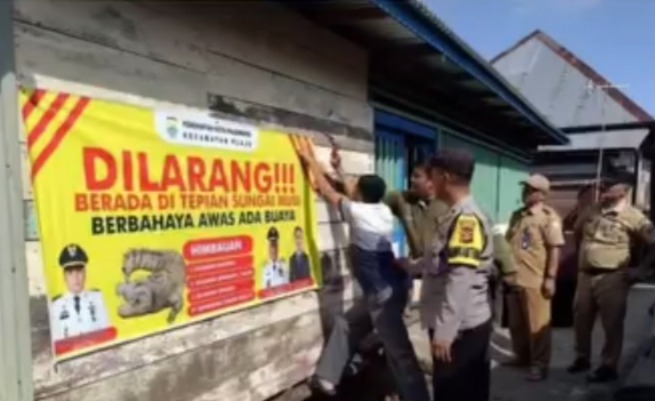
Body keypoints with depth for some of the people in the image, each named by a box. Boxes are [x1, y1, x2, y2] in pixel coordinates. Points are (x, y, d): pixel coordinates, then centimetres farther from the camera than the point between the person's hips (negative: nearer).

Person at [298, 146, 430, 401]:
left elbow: (327, 192, 0)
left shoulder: (358, 212, -14)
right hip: (392, 286, 9)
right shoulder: (383, 210, 5)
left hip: (382, 293, -9)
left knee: (399, 351, -3)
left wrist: (311, 161, 12)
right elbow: (353, 194, 24)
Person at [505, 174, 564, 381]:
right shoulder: (516, 215, 12)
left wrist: (550, 278, -17)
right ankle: (522, 357, 32)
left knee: (537, 324, 3)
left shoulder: (549, 216, -9)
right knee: (516, 323, 16)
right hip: (514, 278, 7)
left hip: (536, 280, -7)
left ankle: (540, 364, 15)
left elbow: (555, 249, -12)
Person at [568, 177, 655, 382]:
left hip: (612, 278, -6)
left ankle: (608, 367, 15)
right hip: (585, 275, 6)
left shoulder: (633, 216, -8)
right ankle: (582, 358, 28)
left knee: (612, 324, 2)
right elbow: (578, 233, 25)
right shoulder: (592, 212, 9)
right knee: (581, 319, 12)